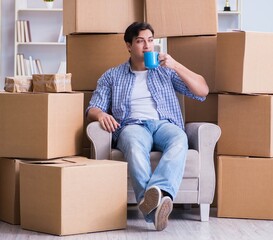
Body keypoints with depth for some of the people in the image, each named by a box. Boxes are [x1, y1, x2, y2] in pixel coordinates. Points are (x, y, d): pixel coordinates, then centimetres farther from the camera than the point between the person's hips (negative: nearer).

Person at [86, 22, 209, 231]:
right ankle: (156, 201, -59)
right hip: (132, 126, -1)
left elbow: (203, 91, 14)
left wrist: (176, 66, 3)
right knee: (135, 144, -40)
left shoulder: (166, 71, 23)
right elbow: (92, 109, 14)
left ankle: (158, 191, -61)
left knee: (179, 139, -38)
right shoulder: (112, 76, 22)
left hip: (164, 125, 1)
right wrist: (101, 114, -12)